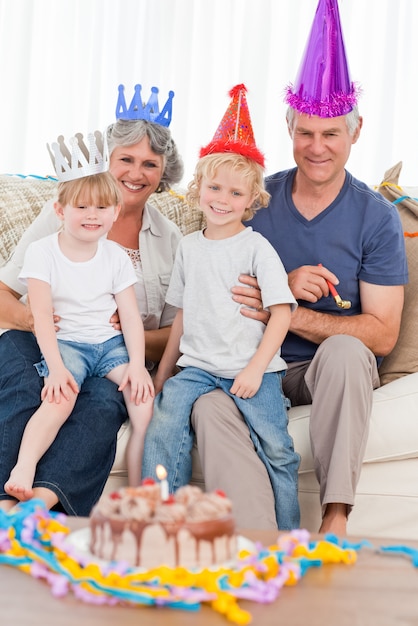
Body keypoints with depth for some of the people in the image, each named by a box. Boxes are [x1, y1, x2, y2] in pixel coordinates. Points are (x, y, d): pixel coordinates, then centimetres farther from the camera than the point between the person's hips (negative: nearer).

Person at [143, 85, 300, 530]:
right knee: (164, 422, -19)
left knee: (276, 448, -13)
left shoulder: (256, 247, -2)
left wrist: (255, 369, -14)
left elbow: (281, 311, -6)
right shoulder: (188, 246, 13)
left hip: (253, 368, -3)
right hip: (197, 365, 4)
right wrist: (163, 370, 18)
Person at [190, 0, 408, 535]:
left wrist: (288, 313, -21)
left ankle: (337, 515, -27)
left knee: (342, 350, -36)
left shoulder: (377, 217, -2)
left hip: (338, 370, -1)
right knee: (209, 407, -31)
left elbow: (382, 334, -8)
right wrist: (286, 287, -16)